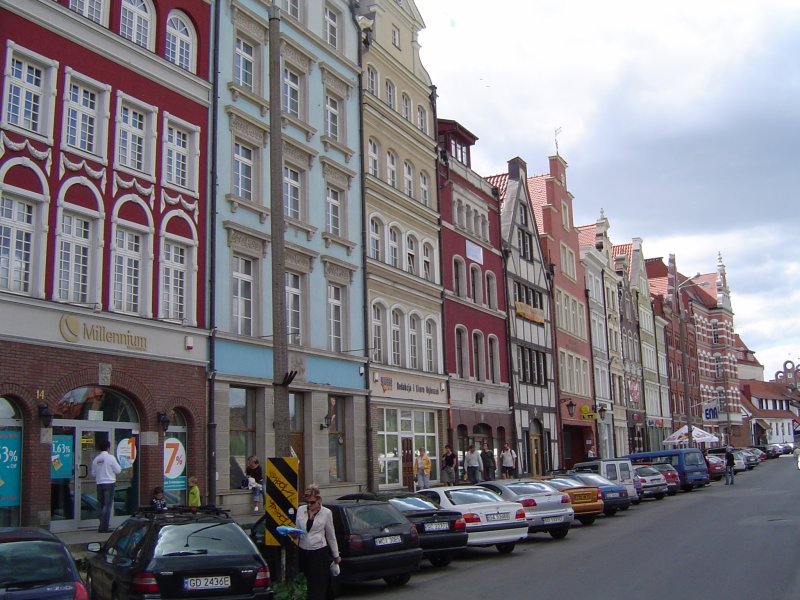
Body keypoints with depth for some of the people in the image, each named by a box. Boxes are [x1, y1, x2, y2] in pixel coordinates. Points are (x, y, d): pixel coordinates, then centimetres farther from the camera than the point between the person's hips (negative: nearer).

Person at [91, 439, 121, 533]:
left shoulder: (96, 459, 4)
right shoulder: (110, 457, -9)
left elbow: (93, 474, 10)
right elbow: (118, 470, -8)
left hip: (99, 484, 5)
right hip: (109, 483, -5)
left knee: (101, 506, 13)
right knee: (107, 506, -2)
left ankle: (102, 526, 16)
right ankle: (104, 527, -6)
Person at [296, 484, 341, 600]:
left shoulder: (326, 512, -1)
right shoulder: (300, 510, 4)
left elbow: (331, 535, 5)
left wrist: (336, 555, 10)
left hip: (320, 552, -3)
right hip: (303, 552, 3)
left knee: (319, 585, -6)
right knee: (308, 582, 10)